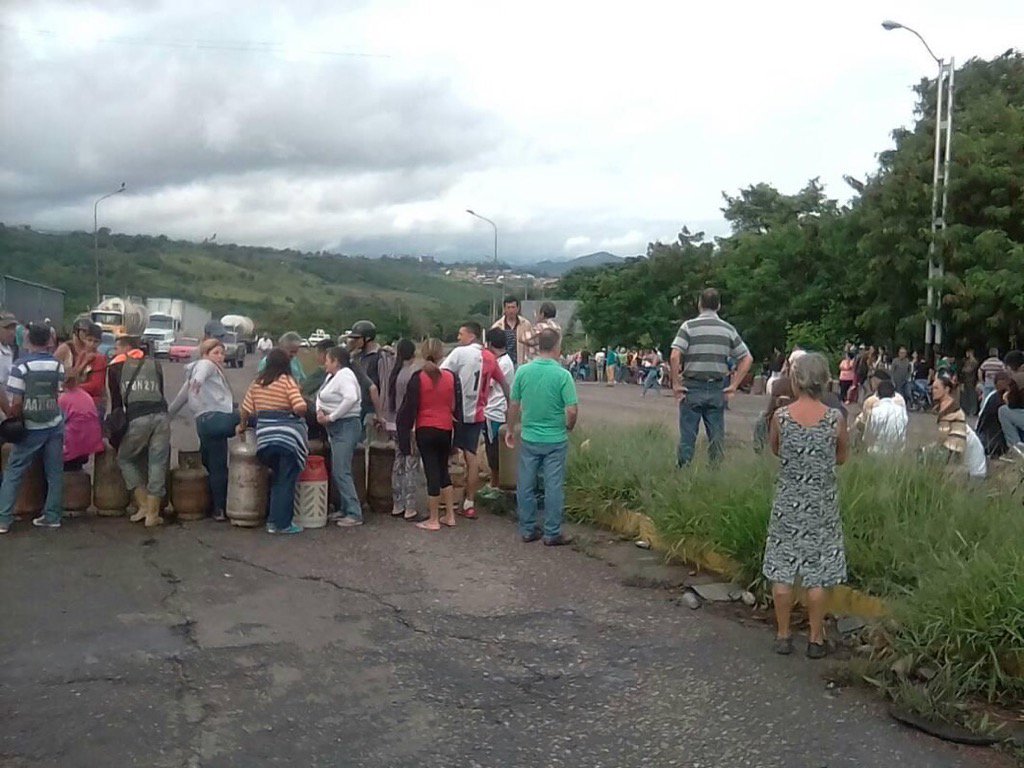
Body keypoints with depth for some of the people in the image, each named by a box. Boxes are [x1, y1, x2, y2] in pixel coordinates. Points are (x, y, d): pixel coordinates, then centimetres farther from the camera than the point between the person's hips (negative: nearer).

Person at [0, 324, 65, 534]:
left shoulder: (20, 366, -14)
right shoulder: (57, 365, -2)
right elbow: (57, 395, 0)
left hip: (30, 428, -3)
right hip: (54, 426, 3)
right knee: (54, 473, 9)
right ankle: (52, 516, 12)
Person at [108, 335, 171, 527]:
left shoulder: (116, 367, 17)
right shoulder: (154, 364, 25)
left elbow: (116, 401, 16)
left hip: (137, 418, -3)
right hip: (161, 415, 3)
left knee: (124, 459, 17)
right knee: (158, 464, 6)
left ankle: (143, 505, 9)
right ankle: (152, 514, 5)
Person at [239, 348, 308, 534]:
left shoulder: (257, 383, 8)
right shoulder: (287, 381, -7)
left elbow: (246, 410, 11)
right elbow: (300, 407, -17)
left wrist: (242, 425, 28)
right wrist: (299, 414, 4)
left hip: (265, 435, 5)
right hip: (288, 435, -5)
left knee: (276, 479, 19)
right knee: (287, 482, 3)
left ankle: (272, 520, 23)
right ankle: (283, 524, 6)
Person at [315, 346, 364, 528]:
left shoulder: (344, 375, -15)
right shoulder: (331, 376, 15)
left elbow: (351, 398, -30)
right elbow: (321, 395, 21)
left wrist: (331, 417, -23)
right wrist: (319, 410, -1)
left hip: (346, 426, -10)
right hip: (336, 429, 10)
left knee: (341, 472, -12)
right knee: (337, 472, 14)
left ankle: (354, 514, -10)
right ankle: (346, 509, 22)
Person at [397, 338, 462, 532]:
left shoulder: (418, 378, -9)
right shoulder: (451, 377, -1)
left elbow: (409, 407, -7)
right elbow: (457, 407, 4)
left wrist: (404, 434, -1)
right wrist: (457, 430, 13)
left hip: (425, 430, -3)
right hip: (446, 429, 3)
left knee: (432, 472, 2)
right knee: (443, 470, 18)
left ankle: (433, 520, 8)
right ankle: (450, 515, 21)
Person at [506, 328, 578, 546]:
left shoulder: (523, 371, -5)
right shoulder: (562, 375, -14)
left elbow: (513, 405, 1)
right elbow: (572, 410, -16)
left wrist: (511, 429, 16)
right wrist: (569, 427, 5)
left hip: (529, 438, 3)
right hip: (555, 440, -3)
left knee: (526, 485, 13)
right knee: (554, 487, 6)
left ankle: (527, 530, 22)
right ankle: (552, 533, 13)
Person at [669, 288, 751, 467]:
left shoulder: (689, 326, -5)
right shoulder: (728, 329, 5)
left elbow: (675, 356, -17)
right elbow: (747, 359, 4)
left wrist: (675, 383, -8)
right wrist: (734, 385, 6)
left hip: (692, 388, -2)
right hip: (717, 390, 2)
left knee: (687, 437, 4)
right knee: (717, 437, 8)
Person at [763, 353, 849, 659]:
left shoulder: (781, 416, -11)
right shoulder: (835, 419, -11)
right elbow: (842, 457, 4)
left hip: (788, 501, 0)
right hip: (822, 503, 0)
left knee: (782, 570, 10)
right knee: (817, 574, 8)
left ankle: (783, 636, 19)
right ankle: (816, 640, 17)